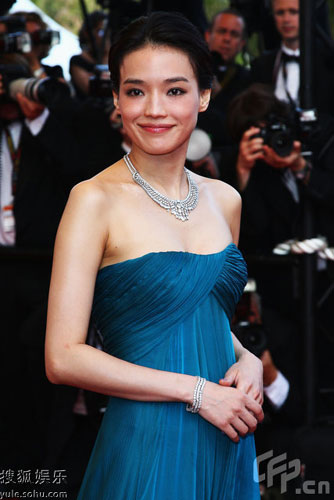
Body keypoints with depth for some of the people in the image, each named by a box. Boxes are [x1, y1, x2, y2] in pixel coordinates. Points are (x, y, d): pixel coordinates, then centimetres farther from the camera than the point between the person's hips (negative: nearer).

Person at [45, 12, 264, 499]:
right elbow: (63, 358, -15)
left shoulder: (224, 200, 6)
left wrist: (247, 360, -1)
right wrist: (196, 391, -16)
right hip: (147, 451, -6)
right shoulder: (96, 200, -11)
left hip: (229, 445, 6)